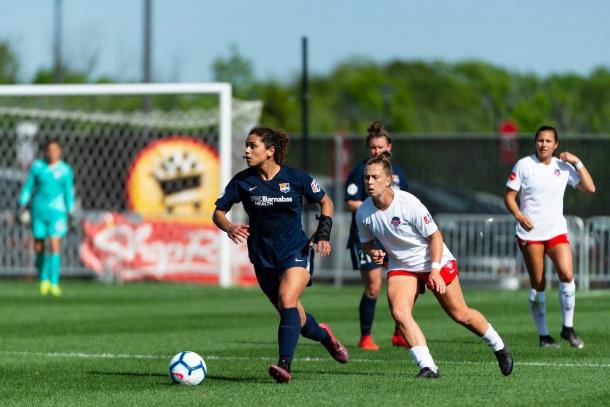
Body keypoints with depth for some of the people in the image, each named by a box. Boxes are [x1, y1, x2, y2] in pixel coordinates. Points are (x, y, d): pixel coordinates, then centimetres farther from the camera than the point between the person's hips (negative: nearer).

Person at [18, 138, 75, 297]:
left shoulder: (65, 170, 1)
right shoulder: (37, 167, 2)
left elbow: (68, 193, 5)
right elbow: (28, 187, 8)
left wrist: (69, 212, 3)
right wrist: (23, 204, 3)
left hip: (57, 211, -2)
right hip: (39, 210, 2)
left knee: (55, 246, -12)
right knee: (39, 247, 7)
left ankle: (54, 283, -12)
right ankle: (44, 279, 28)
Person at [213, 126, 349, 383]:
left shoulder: (296, 178, -8)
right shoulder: (243, 181, -4)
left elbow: (325, 202, 8)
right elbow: (218, 212, 1)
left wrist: (323, 234, -5)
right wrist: (229, 228, -21)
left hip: (296, 252, -3)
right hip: (263, 258, 3)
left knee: (287, 301, -26)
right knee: (294, 316, 12)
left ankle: (284, 365, -33)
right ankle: (324, 336, 45)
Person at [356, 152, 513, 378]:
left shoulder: (408, 203, -26)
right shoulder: (363, 213, -13)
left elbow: (435, 235, -16)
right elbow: (366, 242, 7)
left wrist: (435, 270, -23)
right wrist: (373, 252, -17)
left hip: (435, 261, -4)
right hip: (400, 267, 4)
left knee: (459, 314, 6)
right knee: (399, 312, -22)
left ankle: (499, 347, 31)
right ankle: (427, 367, -20)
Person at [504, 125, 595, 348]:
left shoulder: (564, 167, 6)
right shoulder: (524, 165, -2)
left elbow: (590, 188, 2)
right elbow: (509, 196, 0)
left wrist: (577, 162, -5)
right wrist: (518, 215, -18)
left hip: (557, 230, 2)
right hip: (530, 232, -2)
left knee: (567, 275, -17)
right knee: (538, 284, 0)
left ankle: (568, 328, -2)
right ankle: (543, 335, 9)